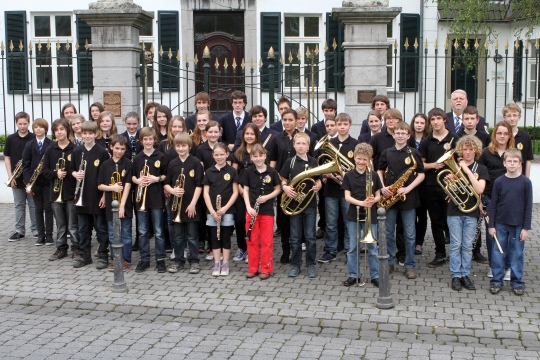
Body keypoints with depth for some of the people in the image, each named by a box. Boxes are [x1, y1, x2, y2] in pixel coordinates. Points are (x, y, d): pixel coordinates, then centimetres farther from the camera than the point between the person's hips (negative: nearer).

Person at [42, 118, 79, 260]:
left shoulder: (74, 149, -5)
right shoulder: (51, 150, 6)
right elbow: (45, 170, 6)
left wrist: (68, 173, -14)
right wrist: (56, 173, -11)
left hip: (71, 191, -4)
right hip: (55, 191, 4)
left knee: (73, 224, 2)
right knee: (60, 224, 12)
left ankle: (77, 248, 13)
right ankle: (61, 248, 22)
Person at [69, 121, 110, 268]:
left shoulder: (102, 152, -6)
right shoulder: (76, 152, 5)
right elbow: (71, 169, 15)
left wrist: (104, 195, -9)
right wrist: (75, 174, -9)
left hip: (97, 196, -4)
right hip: (81, 196, 4)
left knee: (101, 227, 3)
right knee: (83, 228, 12)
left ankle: (103, 256, 12)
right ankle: (84, 255, 23)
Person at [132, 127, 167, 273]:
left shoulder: (160, 157, 0)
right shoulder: (137, 158, 6)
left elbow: (166, 175, 3)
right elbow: (132, 176, 10)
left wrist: (157, 179, -15)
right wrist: (138, 180, -10)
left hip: (156, 197, -2)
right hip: (141, 197, 3)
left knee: (158, 231, 3)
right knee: (142, 231, 8)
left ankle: (160, 259, 12)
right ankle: (144, 259, 18)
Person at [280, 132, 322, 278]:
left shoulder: (313, 162, 2)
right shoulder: (290, 162, 2)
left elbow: (318, 181, 7)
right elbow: (283, 180, 6)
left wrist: (317, 186, -14)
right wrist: (285, 187, -15)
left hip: (310, 203, 0)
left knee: (310, 236, 4)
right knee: (295, 237, 7)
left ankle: (311, 264, 15)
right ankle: (295, 264, 17)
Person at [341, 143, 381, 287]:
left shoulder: (373, 175, 1)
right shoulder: (349, 176, -1)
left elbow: (378, 195, 5)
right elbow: (347, 196, -7)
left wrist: (373, 200, -18)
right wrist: (361, 203, -22)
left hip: (370, 215, 0)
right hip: (353, 215, 0)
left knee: (372, 247, 5)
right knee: (353, 247, 8)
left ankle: (375, 275, 16)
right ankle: (353, 275, 19)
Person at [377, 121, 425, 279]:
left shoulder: (414, 153, -2)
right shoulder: (386, 153, 5)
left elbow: (421, 174, -3)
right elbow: (380, 171, 13)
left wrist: (408, 188, -15)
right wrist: (382, 187, -4)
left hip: (408, 197, -2)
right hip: (389, 197, 2)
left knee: (410, 234, 3)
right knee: (388, 232, 9)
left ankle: (410, 266, 13)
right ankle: (389, 262, 22)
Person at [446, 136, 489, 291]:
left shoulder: (481, 169, 2)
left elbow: (479, 190, -14)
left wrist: (467, 170, -16)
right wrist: (449, 181, -16)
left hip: (471, 211, 0)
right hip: (454, 210, 0)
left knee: (467, 246, 6)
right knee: (455, 245, 2)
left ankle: (465, 275, 15)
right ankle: (455, 276, 8)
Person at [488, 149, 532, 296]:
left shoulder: (525, 182, -4)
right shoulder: (499, 181, -1)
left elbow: (528, 206, -2)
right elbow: (493, 205, 2)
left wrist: (526, 227, -5)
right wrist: (491, 225, -1)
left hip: (518, 226, -1)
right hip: (500, 224, 1)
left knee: (517, 255, 8)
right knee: (498, 254, 6)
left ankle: (517, 282, 21)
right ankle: (496, 281, 18)